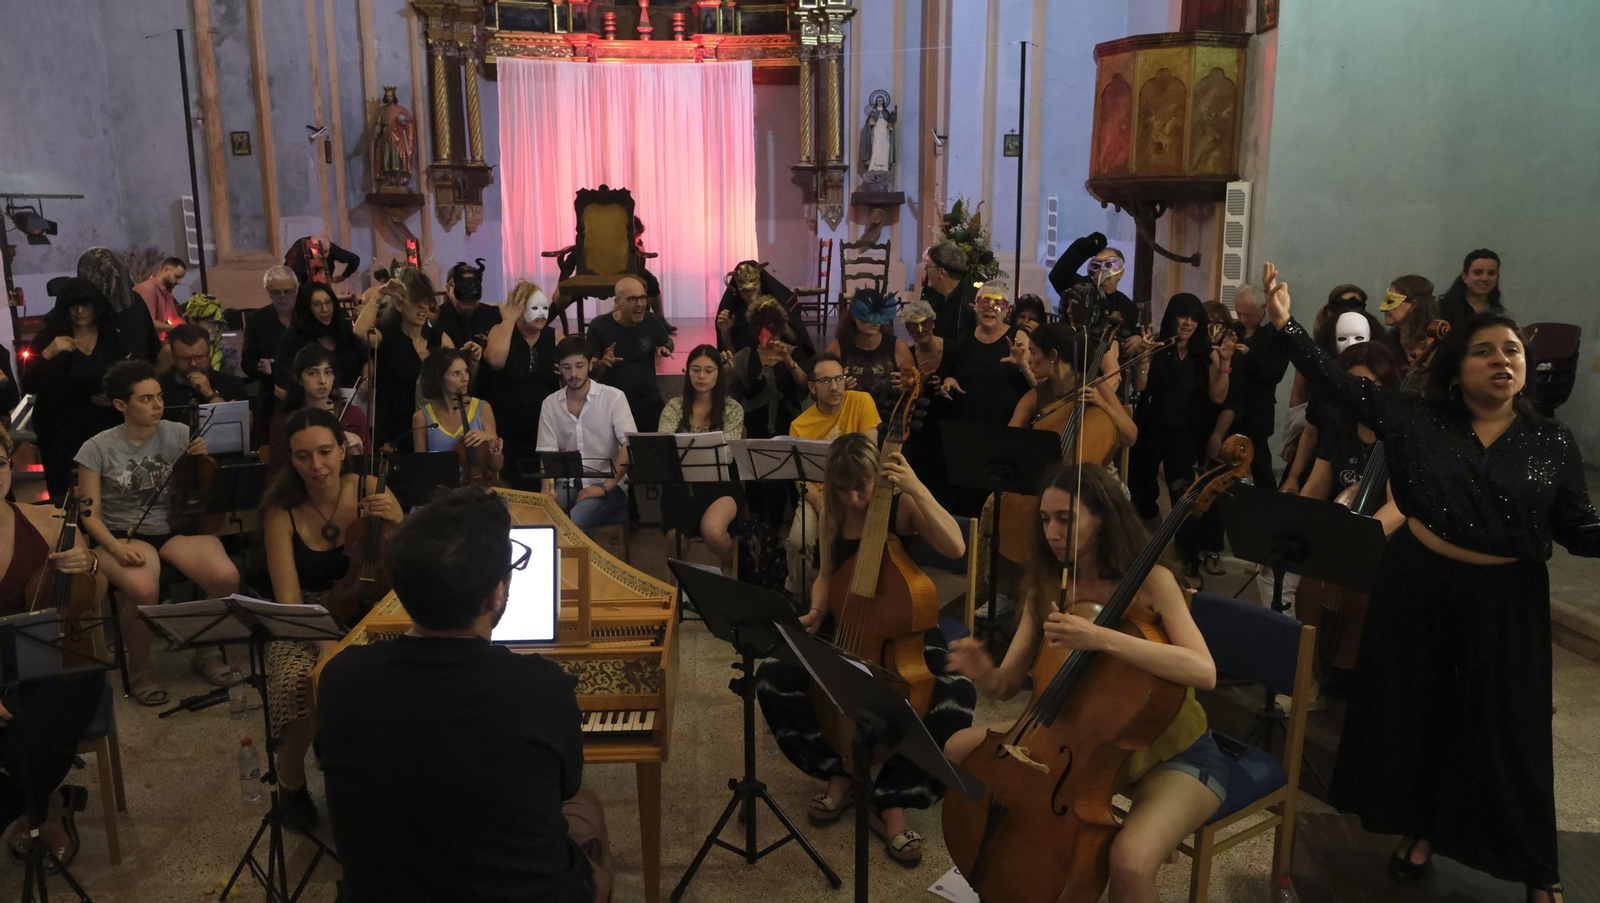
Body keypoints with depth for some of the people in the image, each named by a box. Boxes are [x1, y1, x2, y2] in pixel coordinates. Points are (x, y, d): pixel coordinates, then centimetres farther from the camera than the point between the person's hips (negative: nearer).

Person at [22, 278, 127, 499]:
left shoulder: (111, 337, 3)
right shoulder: (48, 337, -7)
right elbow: (28, 386, -14)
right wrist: (48, 353, -26)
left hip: (104, 426, 2)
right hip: (60, 429, -2)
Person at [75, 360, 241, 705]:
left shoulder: (179, 434, 1)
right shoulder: (98, 449, -3)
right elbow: (91, 514, -1)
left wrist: (201, 461, -12)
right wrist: (116, 547, -19)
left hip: (177, 528, 2)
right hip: (125, 534, -2)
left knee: (226, 577, -28)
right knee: (144, 590, -36)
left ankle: (205, 650, 3)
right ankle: (139, 669, -6)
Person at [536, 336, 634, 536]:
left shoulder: (613, 397, -5)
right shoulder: (550, 404, 6)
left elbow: (630, 446, -13)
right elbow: (547, 453, 2)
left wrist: (605, 487, -20)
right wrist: (548, 486, -18)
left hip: (608, 484, -3)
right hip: (568, 484, 3)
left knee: (573, 521, -31)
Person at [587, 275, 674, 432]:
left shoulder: (652, 321, -5)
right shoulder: (599, 326, -10)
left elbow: (668, 342, 16)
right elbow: (590, 372, -5)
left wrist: (665, 349, -6)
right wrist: (602, 363, -26)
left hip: (650, 402, 2)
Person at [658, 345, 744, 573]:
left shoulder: (733, 409, 3)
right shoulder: (674, 407, 6)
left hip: (719, 485, -1)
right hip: (680, 484, 2)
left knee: (712, 530, -32)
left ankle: (730, 566, 3)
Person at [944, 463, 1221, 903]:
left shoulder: (1150, 581, -19)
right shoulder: (1046, 589, -4)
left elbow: (1204, 672, -34)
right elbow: (1007, 686, -4)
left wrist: (1101, 638, -45)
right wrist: (982, 672, -29)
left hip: (1174, 756, -6)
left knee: (1130, 861, -34)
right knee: (960, 750, -2)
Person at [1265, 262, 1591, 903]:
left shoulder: (1554, 444, -2)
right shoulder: (1417, 418, -4)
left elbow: (1578, 529, -1)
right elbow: (1339, 384, -8)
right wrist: (1285, 323, -15)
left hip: (1505, 603, 0)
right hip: (1417, 590, 1)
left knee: (1504, 730, 7)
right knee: (1417, 712, 12)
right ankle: (1422, 829, 34)